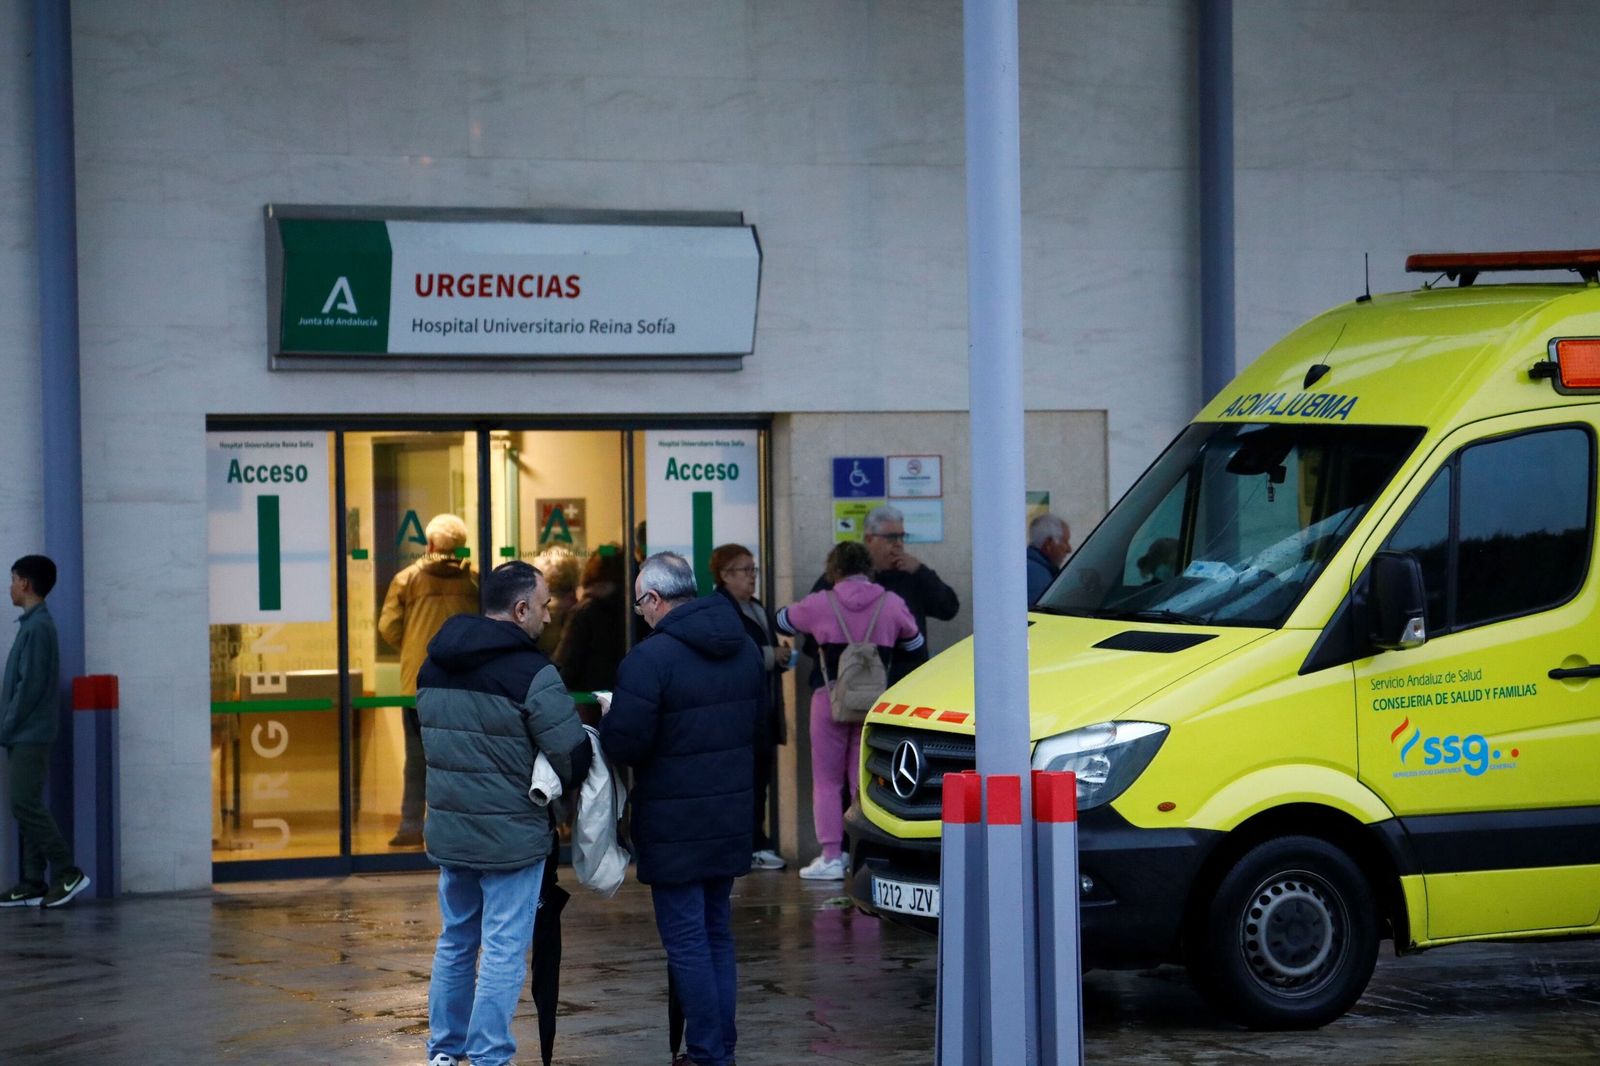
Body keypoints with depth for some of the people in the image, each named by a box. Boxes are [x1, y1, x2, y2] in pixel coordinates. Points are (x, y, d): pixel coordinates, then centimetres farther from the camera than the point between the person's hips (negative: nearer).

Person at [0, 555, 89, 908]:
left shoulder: (38, 627, -13)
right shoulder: (33, 624, 16)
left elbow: (31, 684, -18)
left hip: (30, 734, -9)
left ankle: (68, 873, -11)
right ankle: (33, 883, 6)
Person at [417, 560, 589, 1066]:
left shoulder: (434, 666, 6)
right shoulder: (530, 673, -17)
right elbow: (573, 755, -17)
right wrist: (557, 787, 3)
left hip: (449, 830, 7)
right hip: (511, 835, -7)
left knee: (455, 942, 19)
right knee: (503, 950, 0)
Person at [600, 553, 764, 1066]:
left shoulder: (650, 658, -18)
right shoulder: (744, 649, 8)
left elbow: (623, 743, -19)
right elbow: (758, 724, 17)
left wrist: (608, 718, 1)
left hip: (675, 826, -7)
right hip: (731, 817, 7)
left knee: (686, 940, -1)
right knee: (718, 934, 16)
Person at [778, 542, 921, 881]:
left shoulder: (820, 604, -4)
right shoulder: (891, 604, 0)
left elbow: (783, 621, 13)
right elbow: (914, 643, 15)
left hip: (831, 699, -2)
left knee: (827, 780, 6)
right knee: (865, 781, 8)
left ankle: (831, 856, -1)